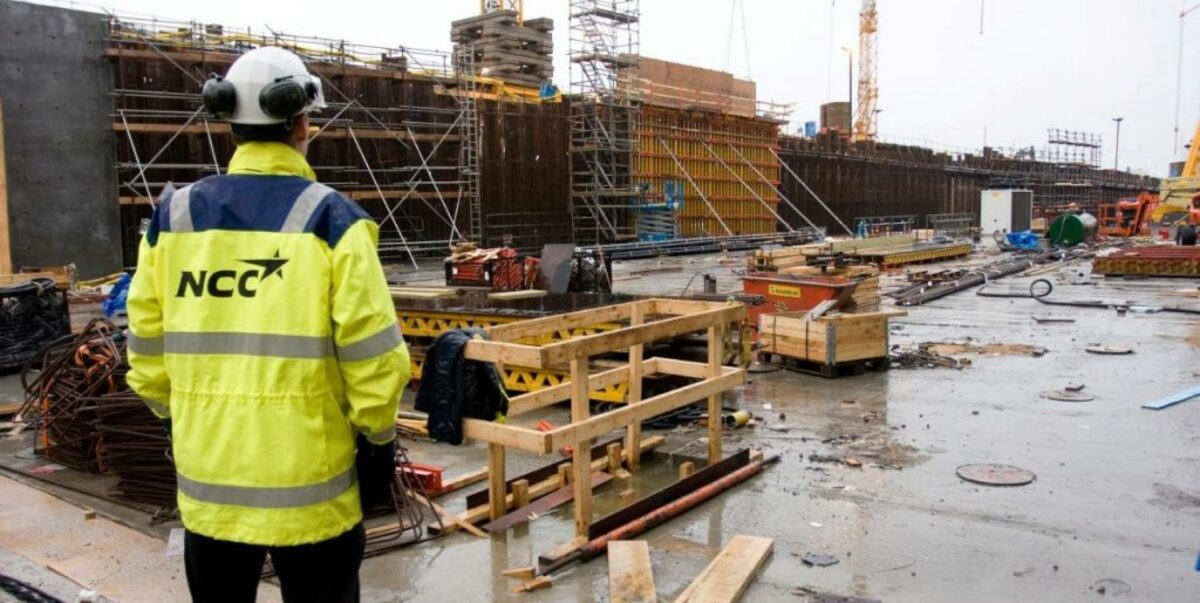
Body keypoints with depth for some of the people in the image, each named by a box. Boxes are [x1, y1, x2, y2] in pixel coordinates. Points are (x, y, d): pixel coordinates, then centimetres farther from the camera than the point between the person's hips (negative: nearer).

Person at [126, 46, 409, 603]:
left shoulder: (173, 216, 1)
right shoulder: (328, 217, -12)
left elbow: (147, 344, 6)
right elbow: (370, 352, -12)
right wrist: (378, 437, 1)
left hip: (207, 475, 4)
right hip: (308, 479, -4)